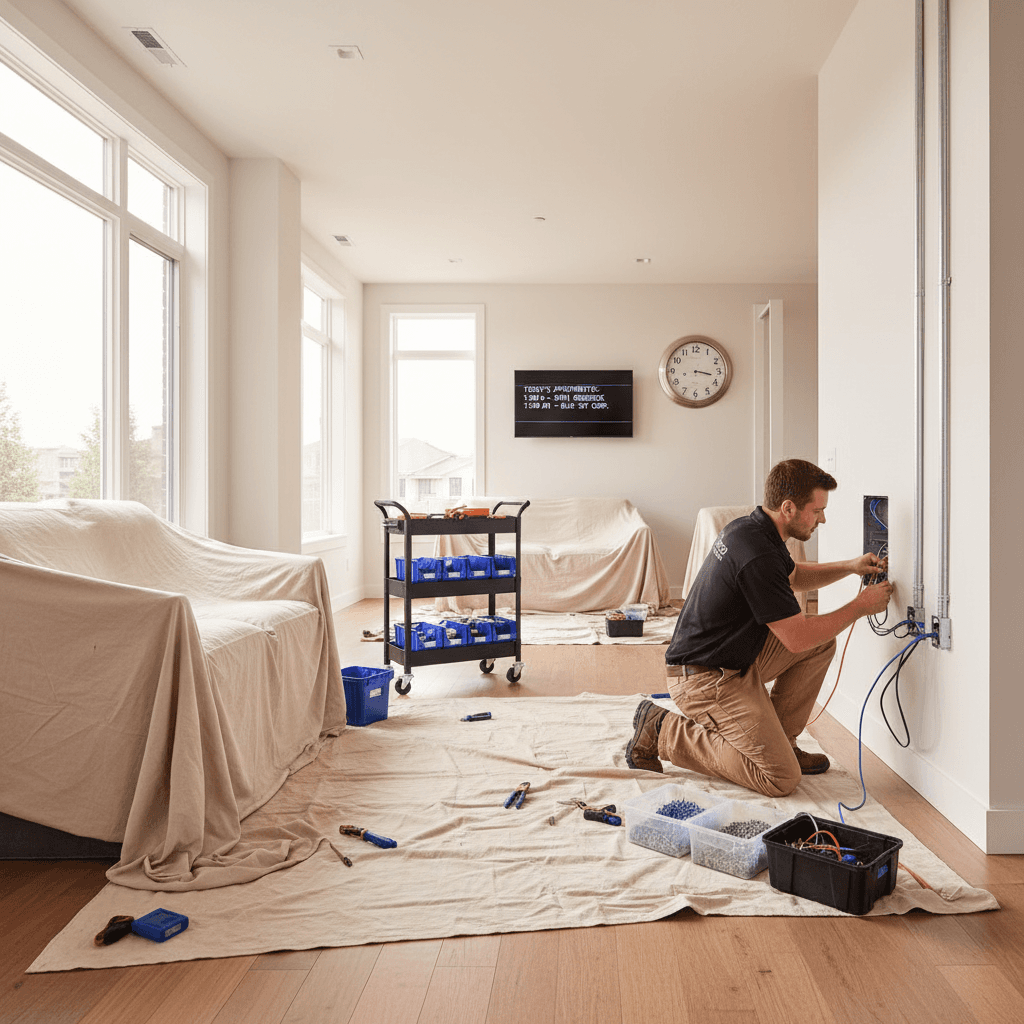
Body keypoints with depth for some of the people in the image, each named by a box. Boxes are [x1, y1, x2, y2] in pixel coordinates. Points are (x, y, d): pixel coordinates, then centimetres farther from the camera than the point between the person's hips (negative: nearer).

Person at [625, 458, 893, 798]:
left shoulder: (750, 528, 5)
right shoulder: (758, 556, -27)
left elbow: (793, 576, 26)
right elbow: (797, 638, -20)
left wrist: (849, 567, 12)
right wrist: (860, 606, -8)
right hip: (706, 679, -10)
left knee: (822, 642, 10)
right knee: (781, 779, -9)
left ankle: (778, 741, 17)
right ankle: (664, 733, -3)